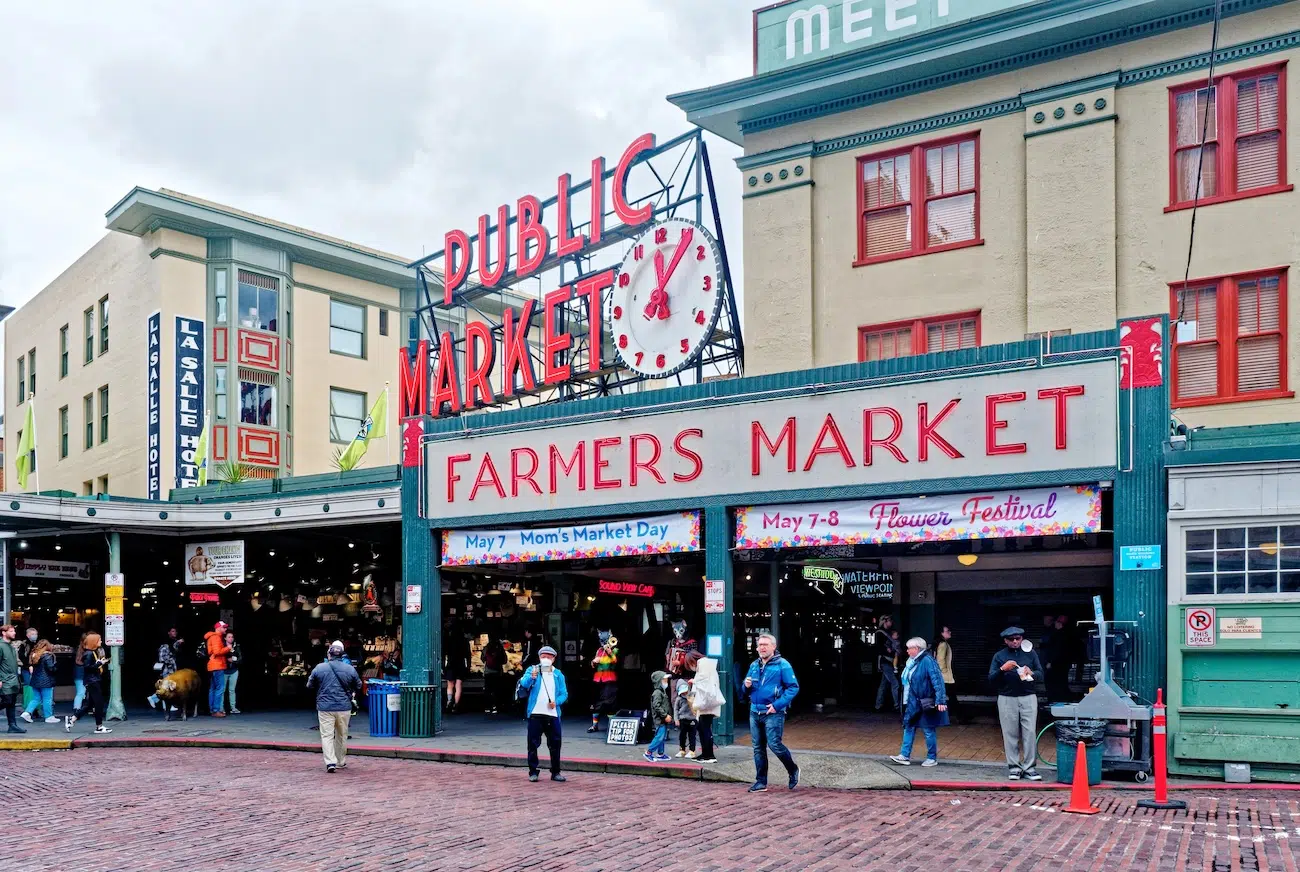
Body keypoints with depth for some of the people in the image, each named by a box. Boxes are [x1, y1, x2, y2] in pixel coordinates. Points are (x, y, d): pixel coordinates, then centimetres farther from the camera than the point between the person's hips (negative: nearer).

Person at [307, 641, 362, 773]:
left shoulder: (319, 668, -5)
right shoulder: (350, 669, -2)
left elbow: (310, 686, 6)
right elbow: (358, 686, 10)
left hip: (325, 708, -2)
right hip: (344, 708, 2)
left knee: (327, 735, 1)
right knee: (342, 736, 15)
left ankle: (330, 762, -12)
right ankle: (341, 762, 25)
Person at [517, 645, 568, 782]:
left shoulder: (558, 674, 10)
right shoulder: (532, 670, 3)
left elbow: (564, 693, 7)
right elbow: (523, 684, -15)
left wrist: (557, 702, -12)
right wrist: (532, 677, -35)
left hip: (552, 714, 2)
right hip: (535, 714, -2)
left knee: (555, 744, 7)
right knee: (533, 744, 2)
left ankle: (555, 772, 16)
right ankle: (533, 772, 12)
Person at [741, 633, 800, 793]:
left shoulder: (782, 665, -6)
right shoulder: (754, 665, 14)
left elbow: (793, 687, -10)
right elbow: (747, 691, 22)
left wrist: (778, 705, -18)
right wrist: (747, 686, -3)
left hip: (773, 713, -6)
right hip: (755, 712, 6)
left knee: (774, 744, -11)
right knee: (758, 747, 8)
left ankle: (793, 770, 13)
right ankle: (761, 782, 15)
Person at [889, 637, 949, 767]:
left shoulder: (927, 661, -18)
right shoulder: (912, 662, 10)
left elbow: (937, 680, -23)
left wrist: (941, 700, -29)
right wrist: (906, 701, 20)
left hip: (926, 704, -9)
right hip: (913, 703, 9)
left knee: (929, 730, 3)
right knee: (908, 727, 9)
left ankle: (932, 758, 15)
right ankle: (905, 756, 14)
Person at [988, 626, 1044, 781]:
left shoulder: (1030, 654, 9)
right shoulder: (999, 656, 7)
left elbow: (1041, 674, 6)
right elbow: (991, 679, 1)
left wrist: (1031, 673, -15)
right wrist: (1003, 669, -16)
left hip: (1028, 698, 1)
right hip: (1007, 699, 0)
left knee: (1030, 733, -3)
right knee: (1010, 734, 1)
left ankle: (1029, 767, 4)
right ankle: (1014, 767, 8)